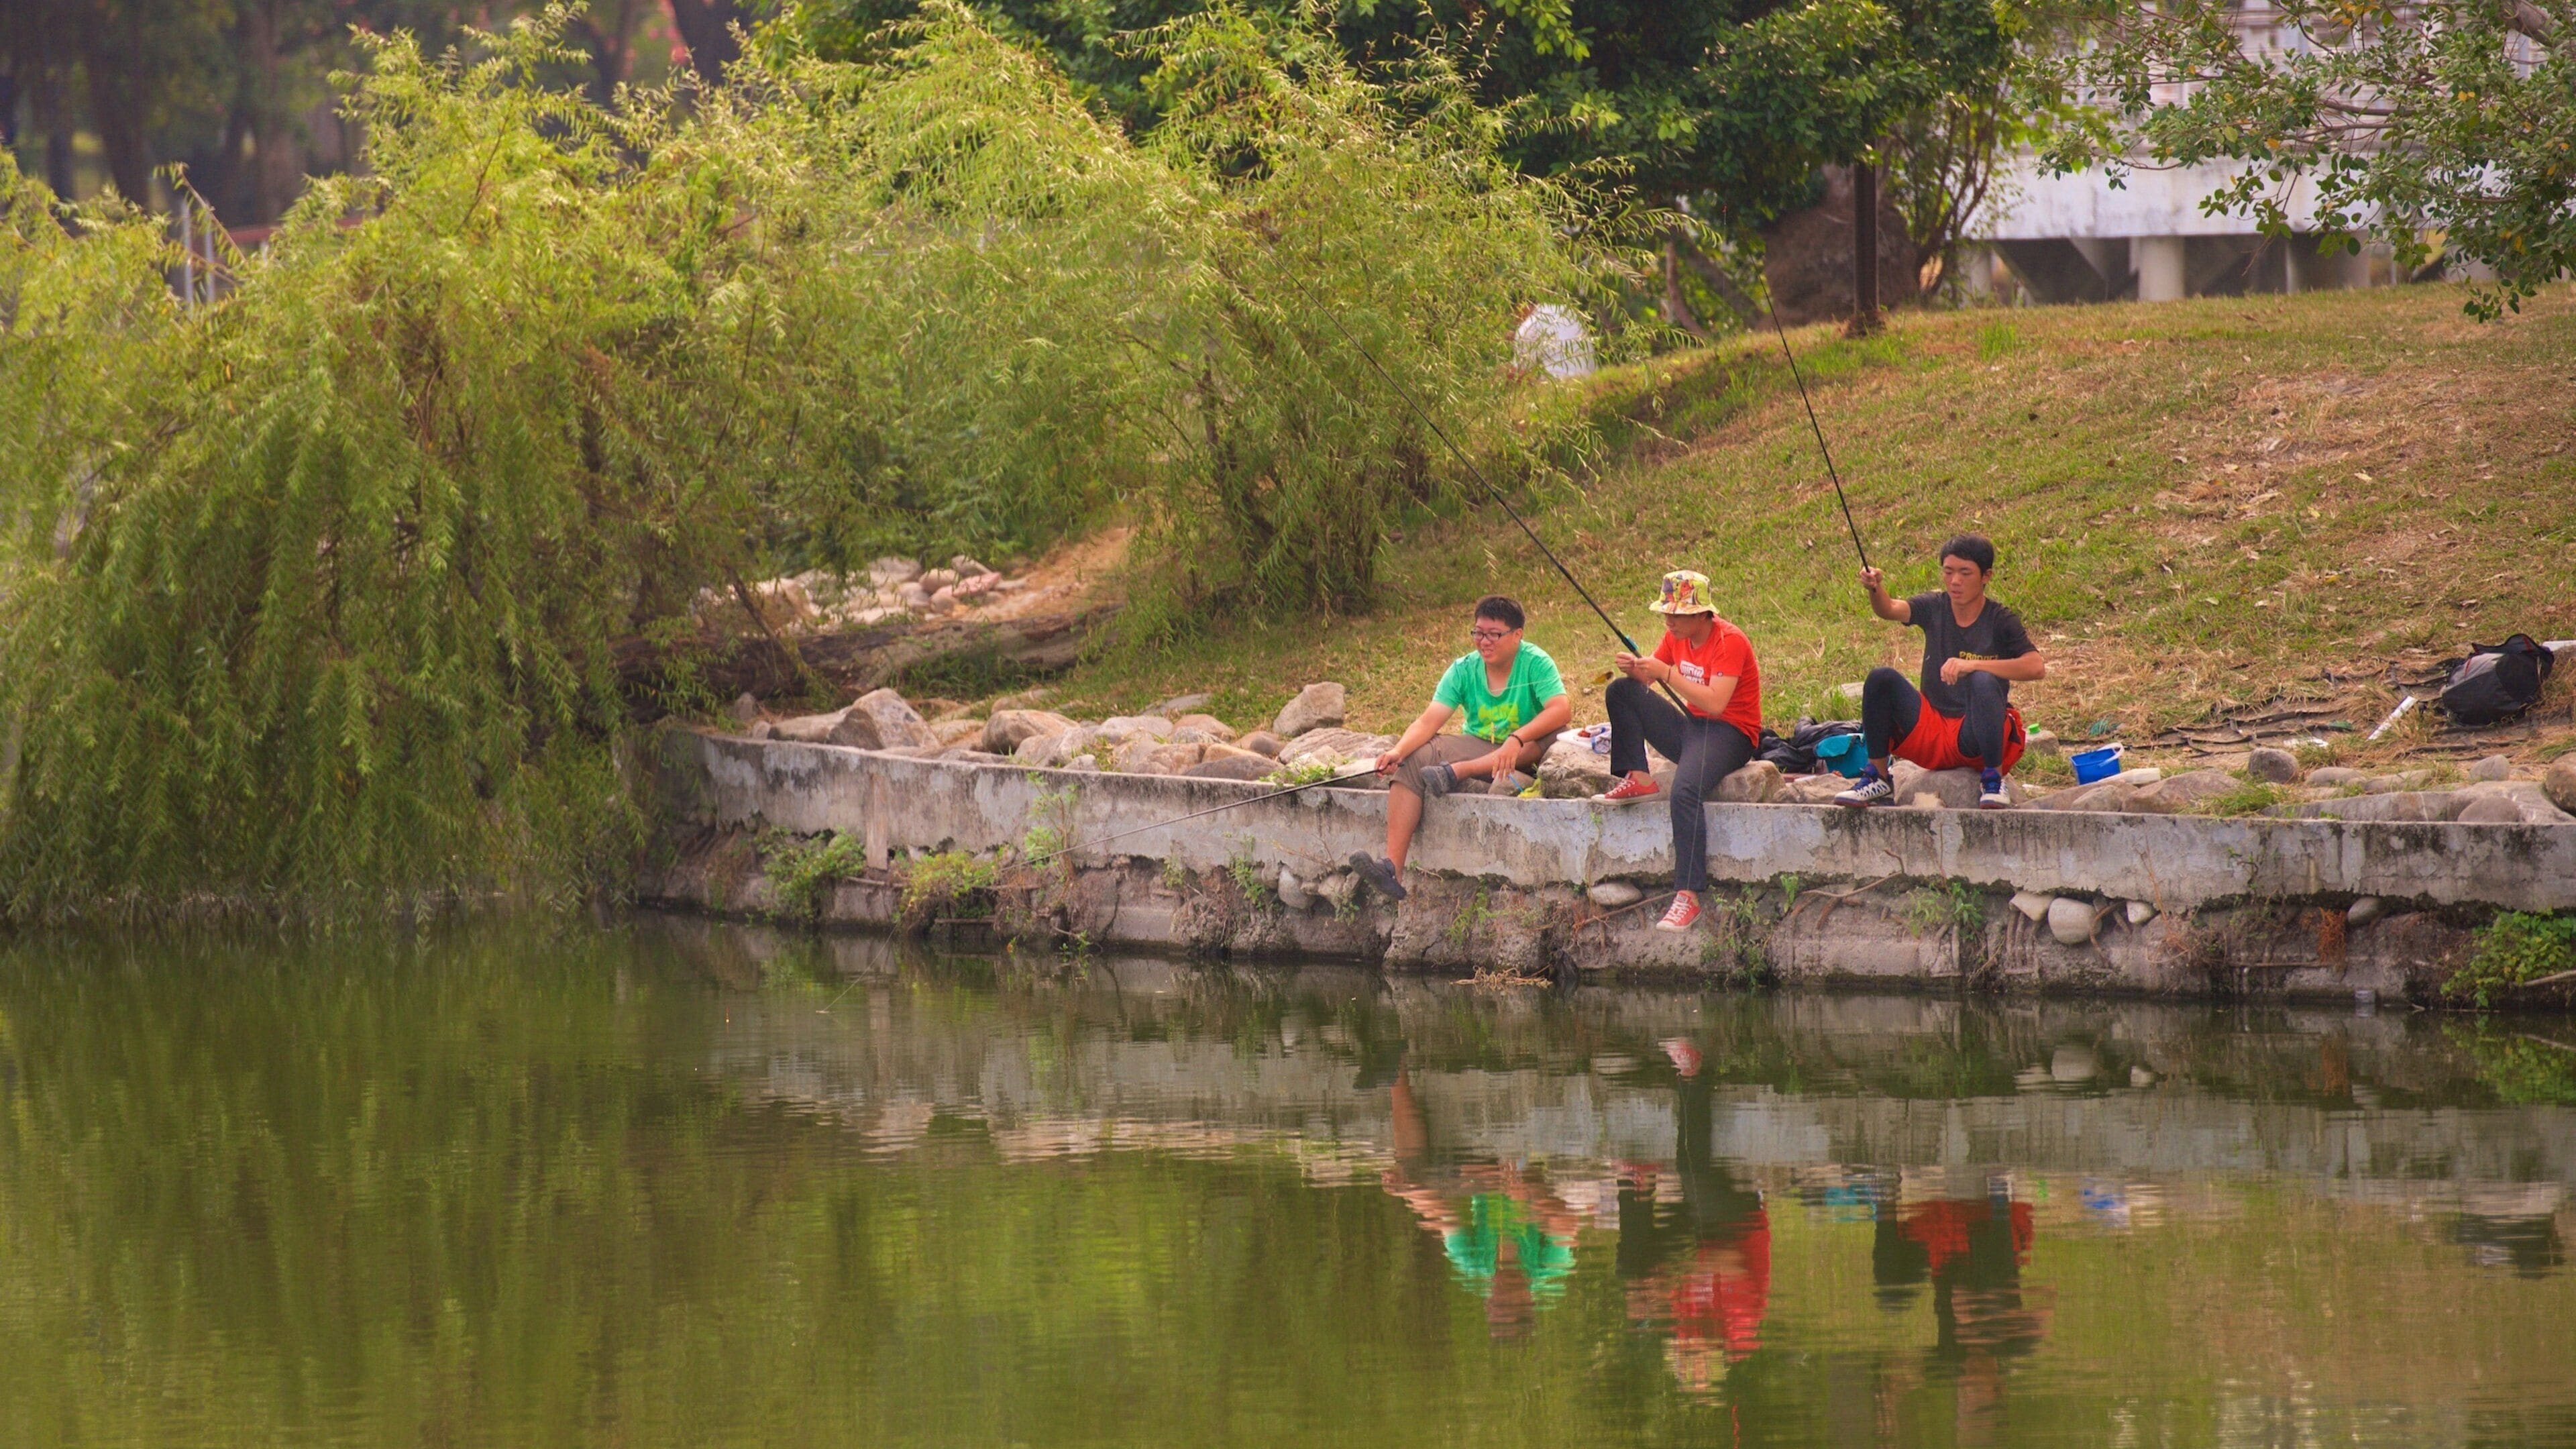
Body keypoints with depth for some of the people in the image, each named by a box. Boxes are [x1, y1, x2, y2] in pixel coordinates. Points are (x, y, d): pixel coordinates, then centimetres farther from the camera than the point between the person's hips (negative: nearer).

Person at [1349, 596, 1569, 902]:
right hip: (1475, 748, 3)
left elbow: (1561, 710, -27)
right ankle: (1393, 868, -31)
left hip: (1524, 755, -3)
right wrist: (1398, 751, -30)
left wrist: (1517, 739, -42)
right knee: (1412, 760, -21)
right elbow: (1429, 721, -10)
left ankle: (1456, 772, -36)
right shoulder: (1464, 669, -1)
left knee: (1553, 739, -35)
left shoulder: (1535, 663, -11)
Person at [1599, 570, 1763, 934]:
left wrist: (1668, 673, -28)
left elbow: (1715, 703, -28)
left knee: (1686, 791, -36)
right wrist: (1634, 668, -8)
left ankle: (1688, 897, -39)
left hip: (1730, 734, -9)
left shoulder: (1730, 642, -18)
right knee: (1620, 691, 1)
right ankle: (1638, 779, -6)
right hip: (1690, 727, 9)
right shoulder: (1678, 636, 8)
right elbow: (1648, 678, 16)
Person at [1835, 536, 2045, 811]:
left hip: (1975, 740, -4)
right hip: (1931, 732, 4)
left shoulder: (2000, 621, -7)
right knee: (1882, 679, -15)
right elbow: (1891, 610, -15)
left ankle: (1993, 780, -22)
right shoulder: (1934, 608, 4)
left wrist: (1972, 666, -30)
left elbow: (2036, 667, -22)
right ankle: (1878, 780, -5)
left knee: (1984, 682, -32)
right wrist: (1875, 589, -38)